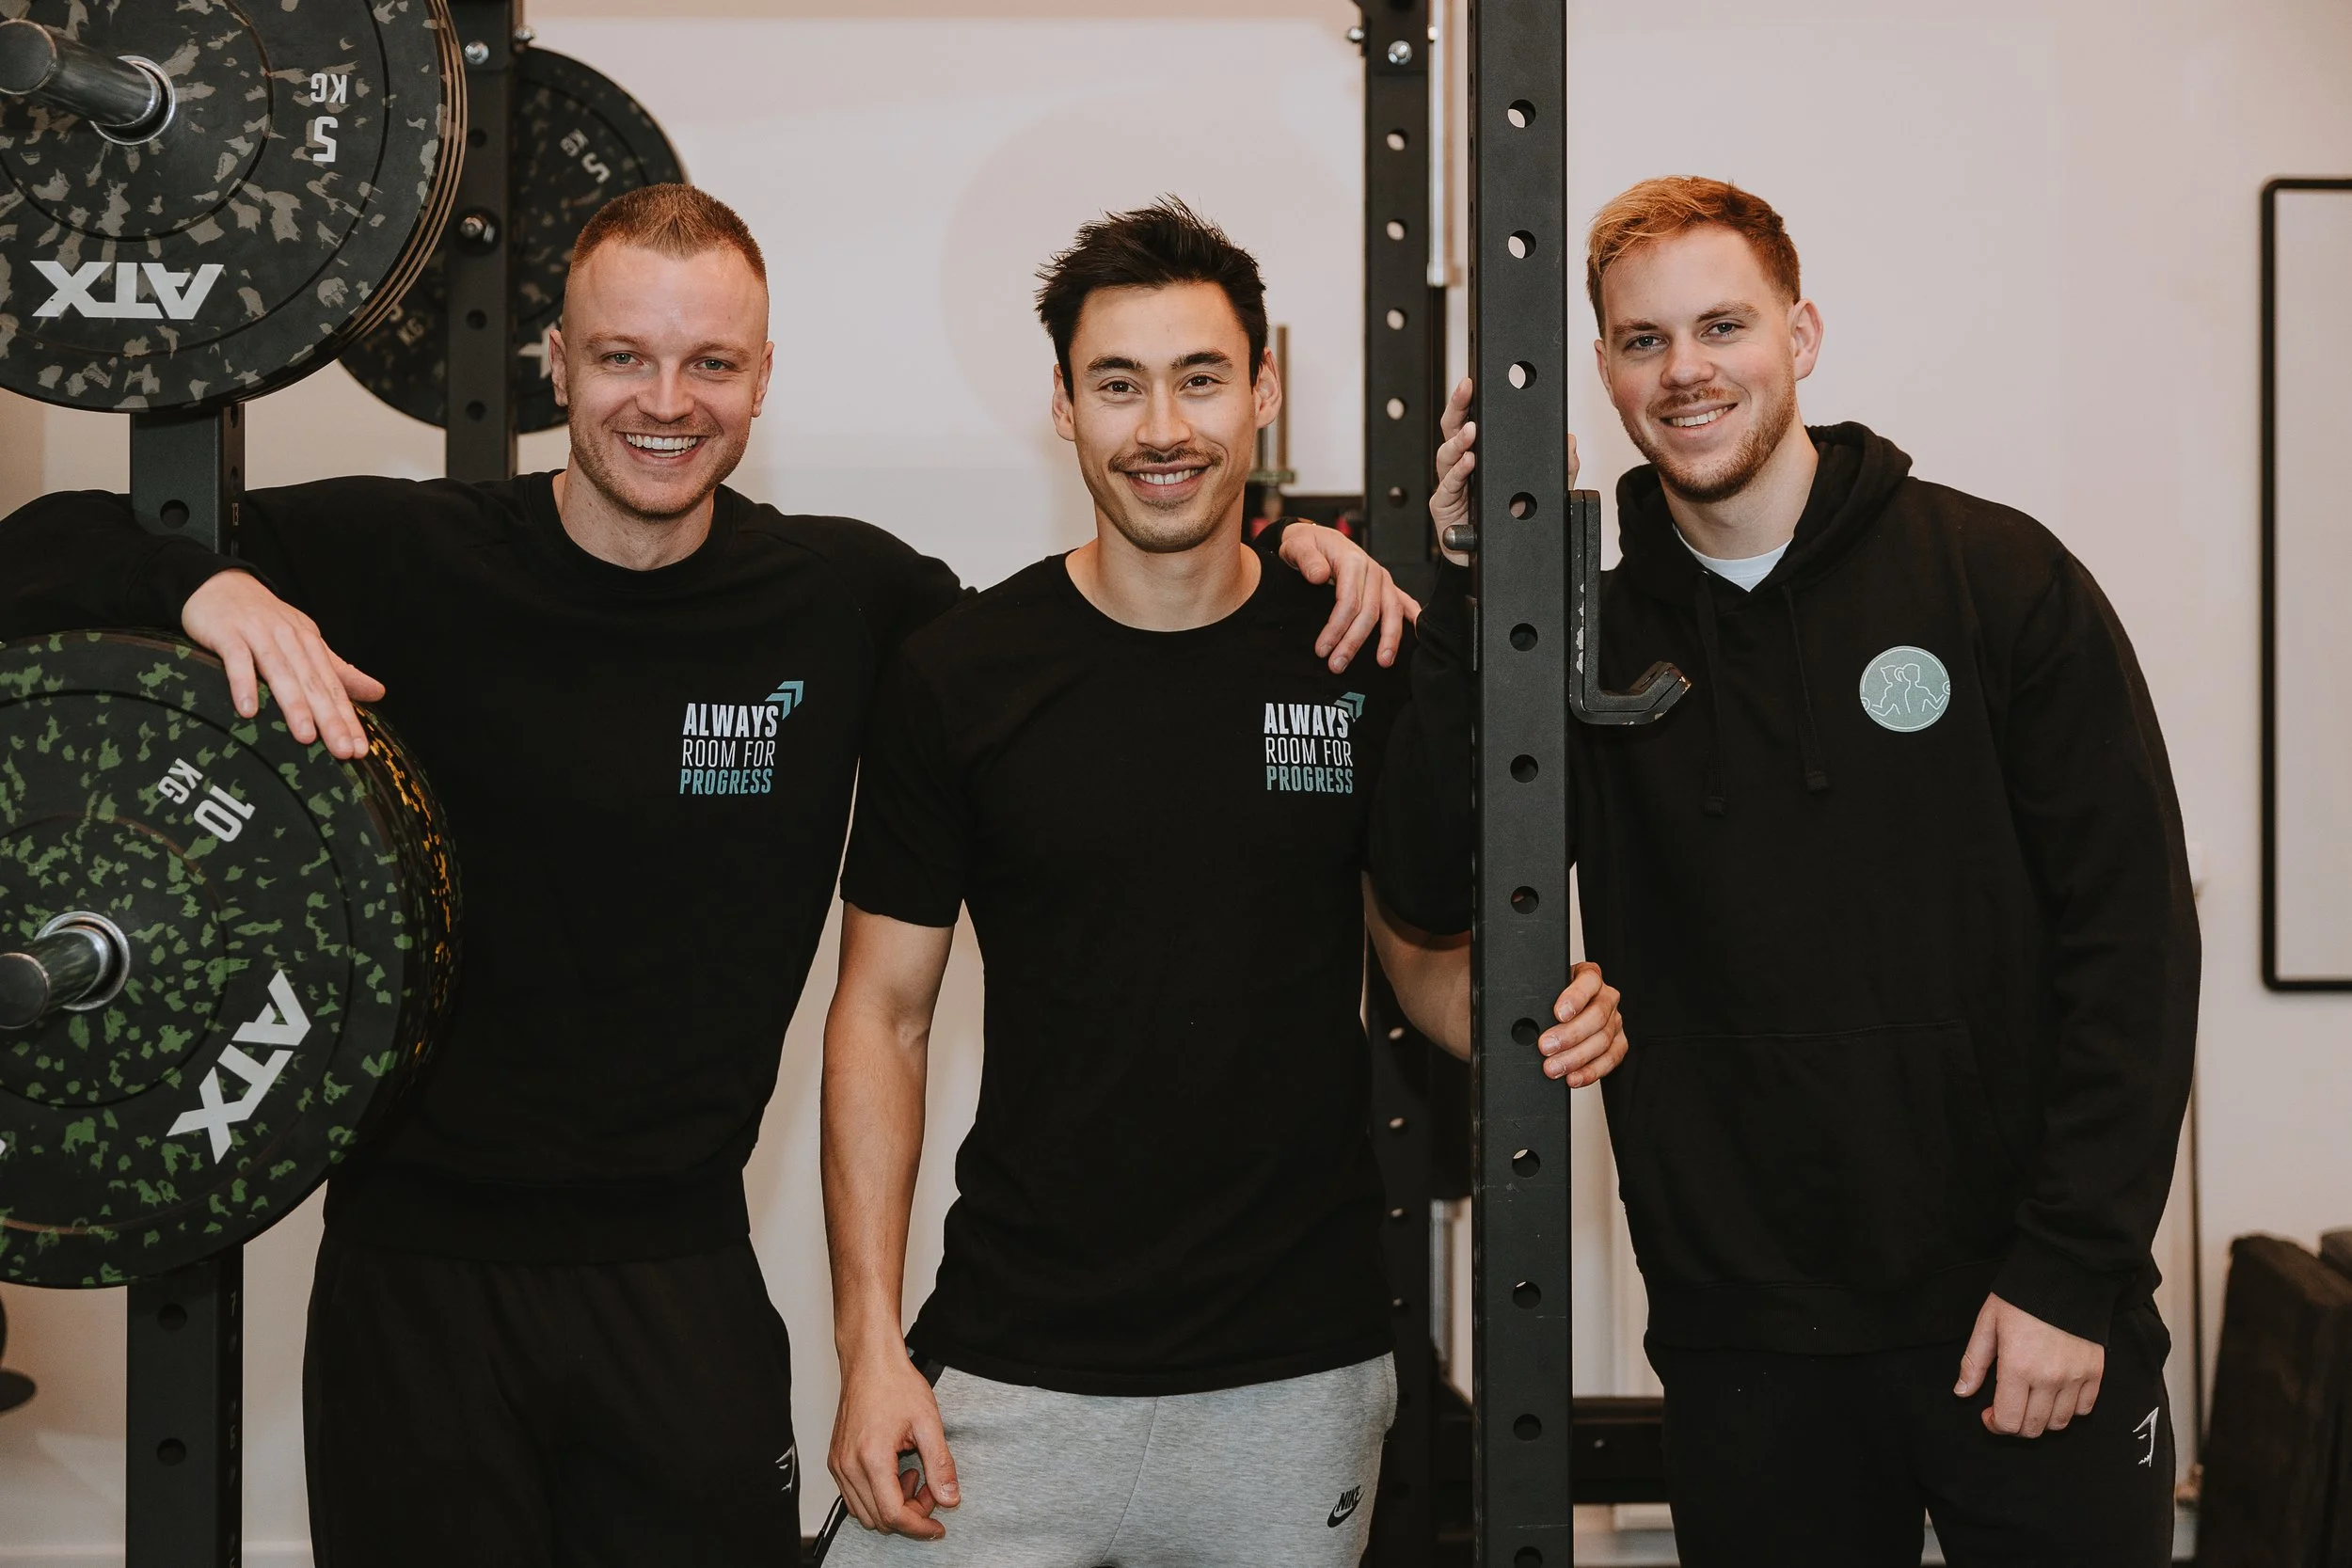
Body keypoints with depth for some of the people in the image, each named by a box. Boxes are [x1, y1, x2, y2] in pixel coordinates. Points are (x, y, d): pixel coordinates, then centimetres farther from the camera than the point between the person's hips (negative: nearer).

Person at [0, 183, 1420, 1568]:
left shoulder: (850, 601, -1)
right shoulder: (395, 561, -8)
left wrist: (1278, 555, -3)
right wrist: (202, 587, -26)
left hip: (682, 1267, 2)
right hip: (419, 1267, -1)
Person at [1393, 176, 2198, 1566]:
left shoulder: (1999, 577, -2)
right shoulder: (1587, 630, 4)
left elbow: (2132, 936, -4)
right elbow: (1437, 890, -6)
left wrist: (2074, 1270, -10)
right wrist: (1468, 582, -11)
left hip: (2025, 1319, -1)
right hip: (1746, 1336, 2)